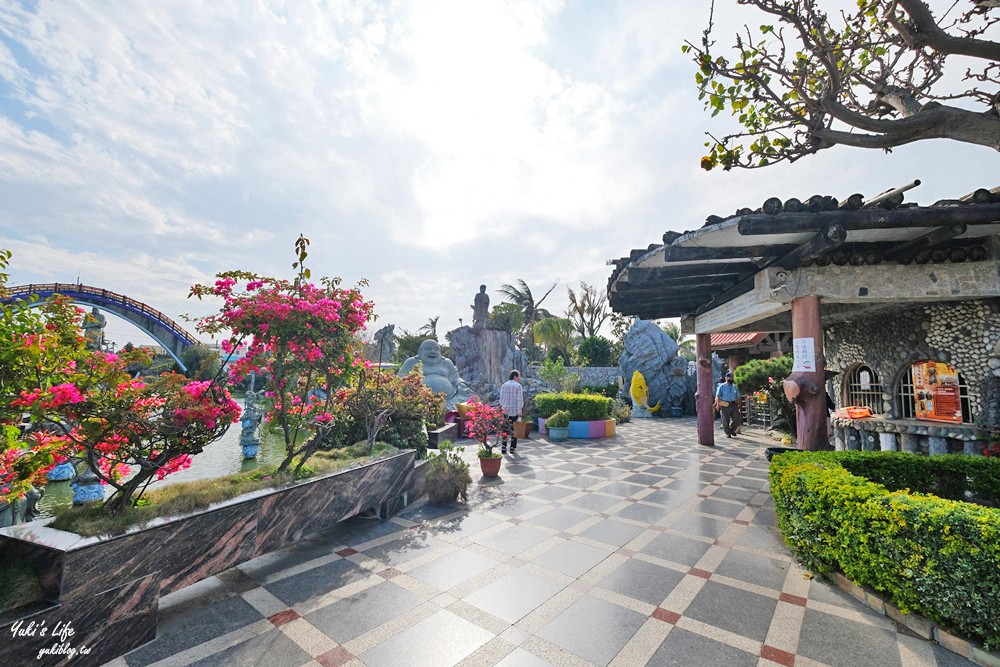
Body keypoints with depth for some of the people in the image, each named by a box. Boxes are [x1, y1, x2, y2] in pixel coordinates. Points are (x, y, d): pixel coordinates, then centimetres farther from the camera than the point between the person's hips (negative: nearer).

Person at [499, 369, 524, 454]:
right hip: (515, 411, -3)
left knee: (505, 429, 11)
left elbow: (501, 399, 6)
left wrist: (502, 408, 13)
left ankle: (503, 447, 7)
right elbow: (519, 400, -11)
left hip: (505, 411, 4)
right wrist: (519, 412, -9)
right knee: (514, 429, 9)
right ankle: (512, 448, 12)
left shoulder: (503, 385, 7)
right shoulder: (518, 386, -8)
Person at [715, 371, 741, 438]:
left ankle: (732, 430, 26)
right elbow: (718, 396, -6)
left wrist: (738, 405, 13)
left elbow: (738, 397, 19)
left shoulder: (735, 387, 14)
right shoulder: (722, 386, -1)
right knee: (726, 421, 2)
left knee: (736, 419, 1)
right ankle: (728, 433, 17)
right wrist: (718, 404, -15)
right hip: (725, 405, -4)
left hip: (734, 405, 4)